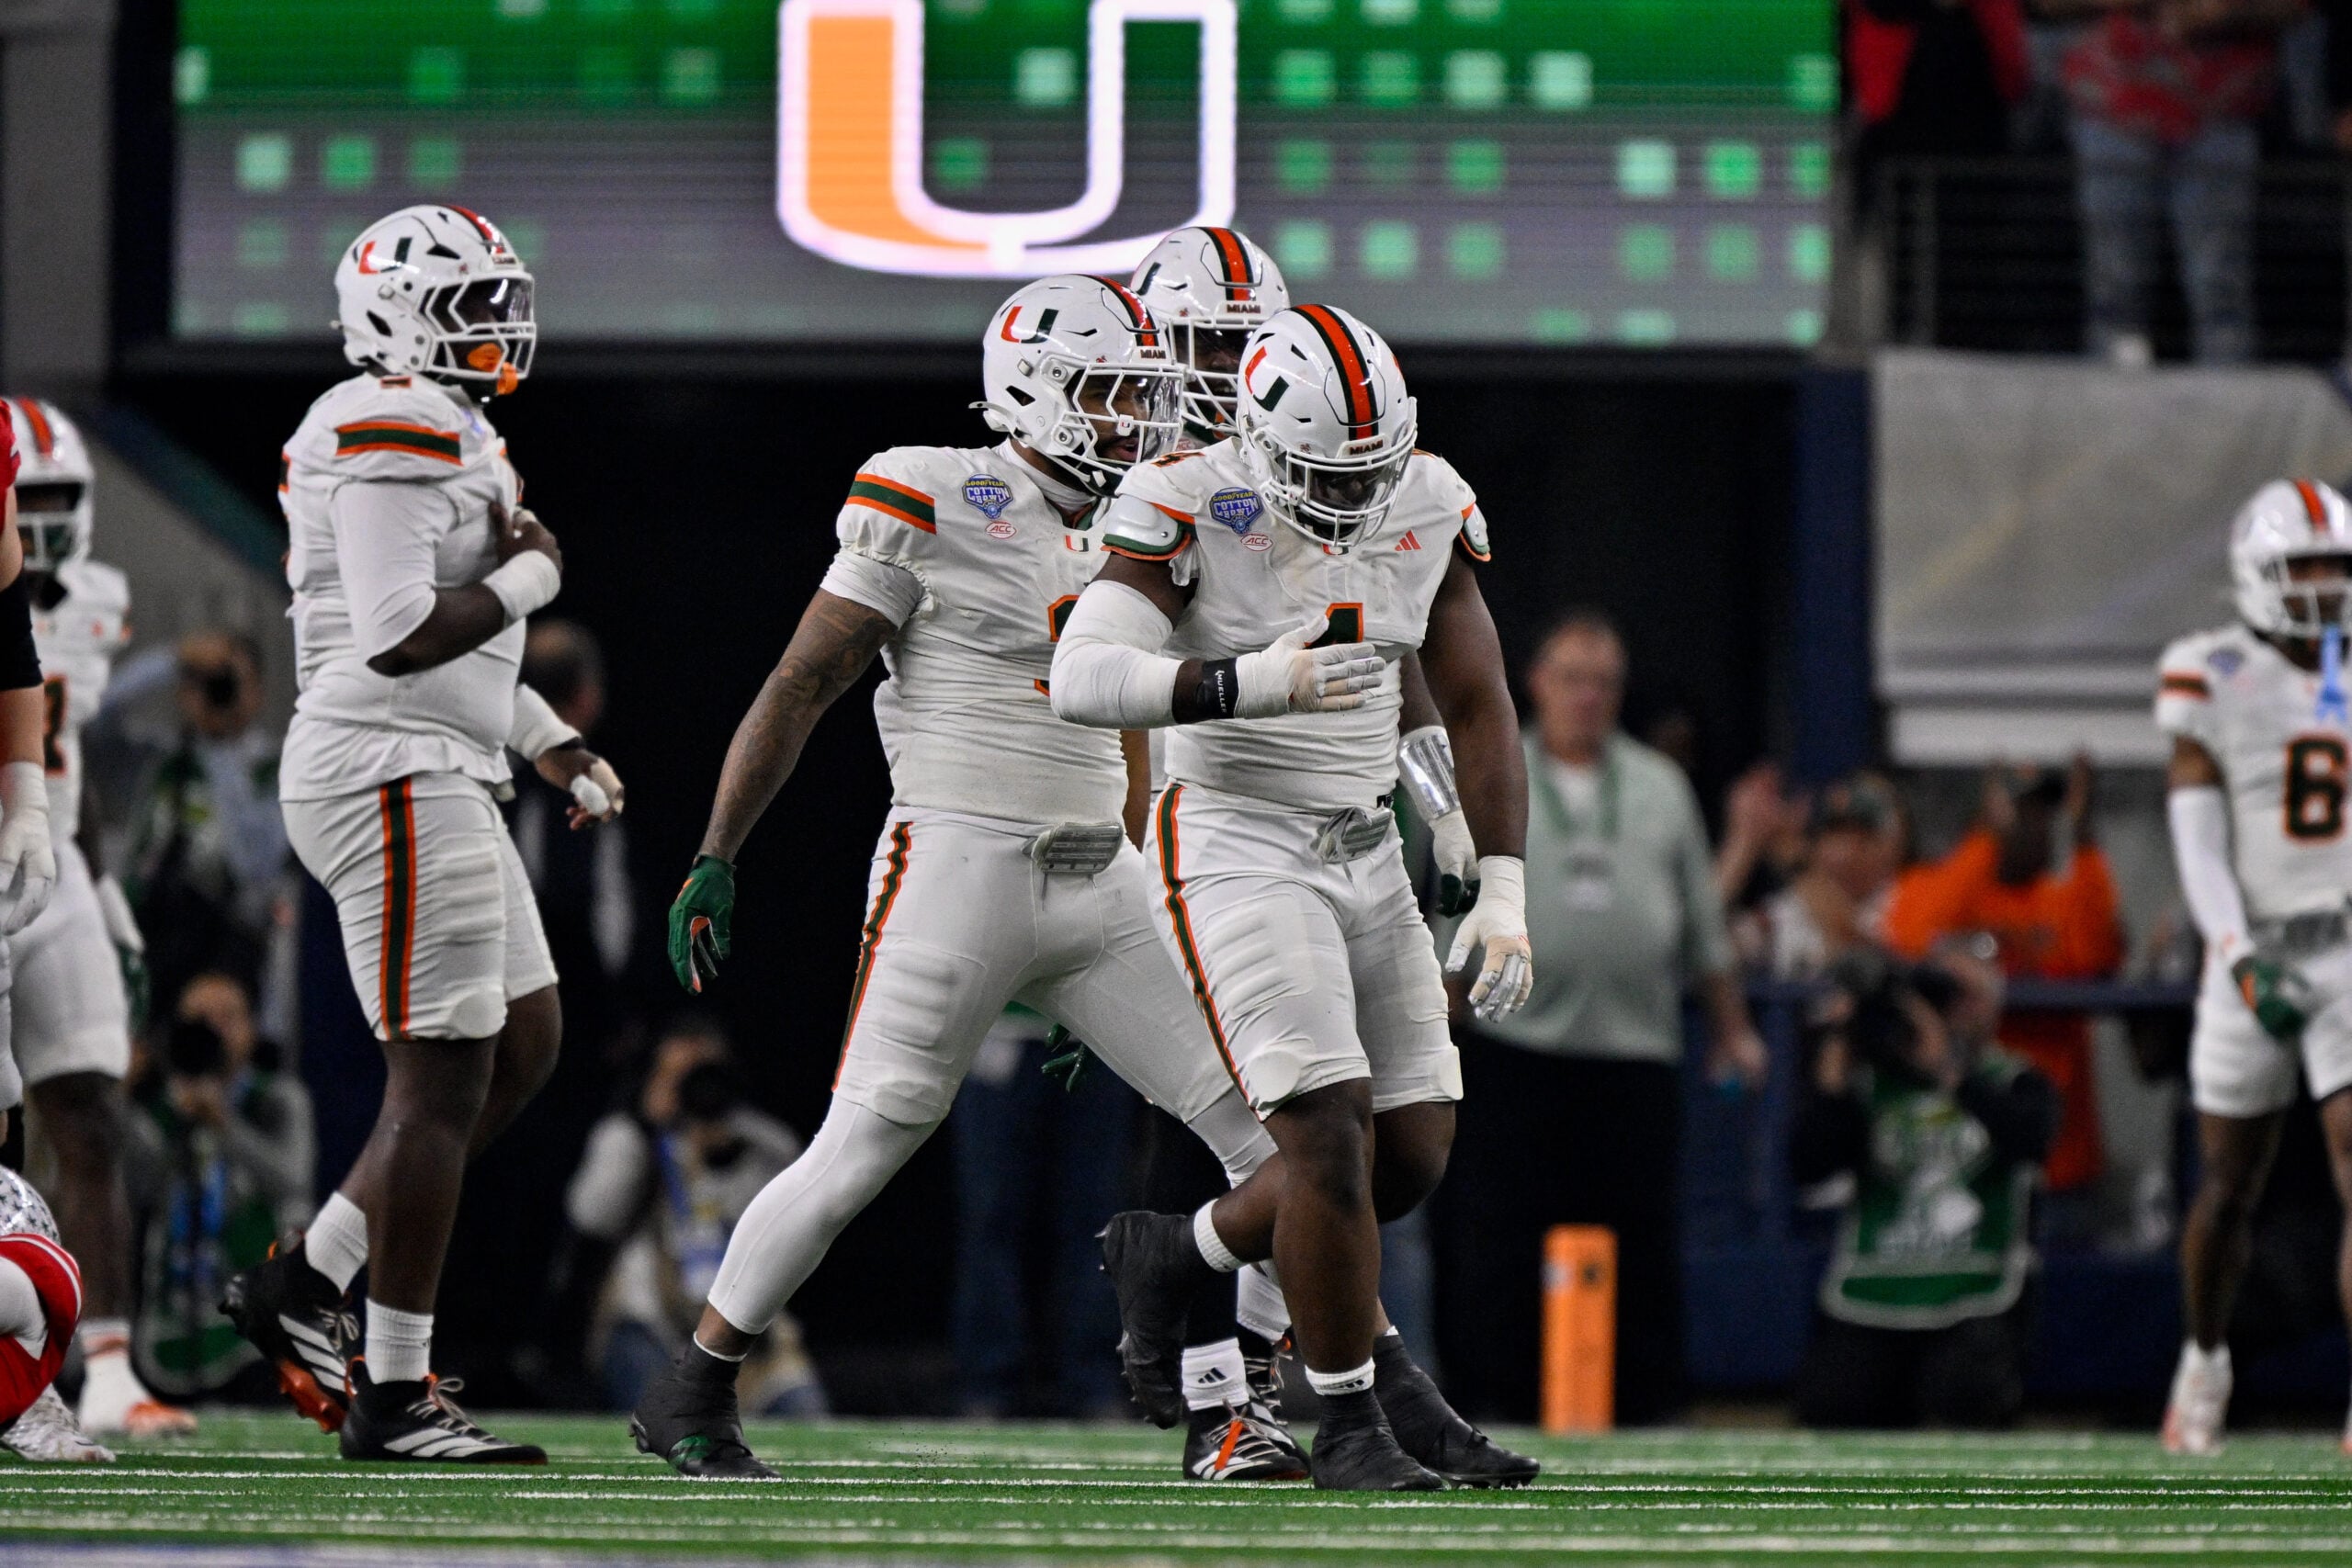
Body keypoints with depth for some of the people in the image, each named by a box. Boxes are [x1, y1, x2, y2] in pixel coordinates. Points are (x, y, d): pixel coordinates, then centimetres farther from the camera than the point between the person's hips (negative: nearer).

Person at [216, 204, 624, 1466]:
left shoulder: (439, 434, 18)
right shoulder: (396, 435, -15)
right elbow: (399, 636, -24)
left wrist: (551, 743, 20)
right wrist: (527, 576, -11)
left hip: (435, 781, 11)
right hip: (394, 781, -11)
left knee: (522, 1047, 15)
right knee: (442, 1080, -7)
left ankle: (304, 1283, 17)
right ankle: (393, 1398, -3)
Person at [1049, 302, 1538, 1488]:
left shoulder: (1428, 509, 1)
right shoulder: (1191, 509, -16)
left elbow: (1476, 708, 7)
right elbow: (1083, 679, -26)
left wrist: (1502, 893, 0)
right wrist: (1251, 684, -39)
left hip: (1366, 851, 7)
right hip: (1238, 848, -7)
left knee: (1411, 1157, 6)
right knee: (1330, 1142, -15)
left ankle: (1176, 1254, 29)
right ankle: (1352, 1423, 0)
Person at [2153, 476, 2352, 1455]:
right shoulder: (2213, 680, -2)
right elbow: (2199, 841, -8)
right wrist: (2241, 960, -19)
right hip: (2256, 949, -2)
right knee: (2230, 1184, 8)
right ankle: (2204, 1358, 34)